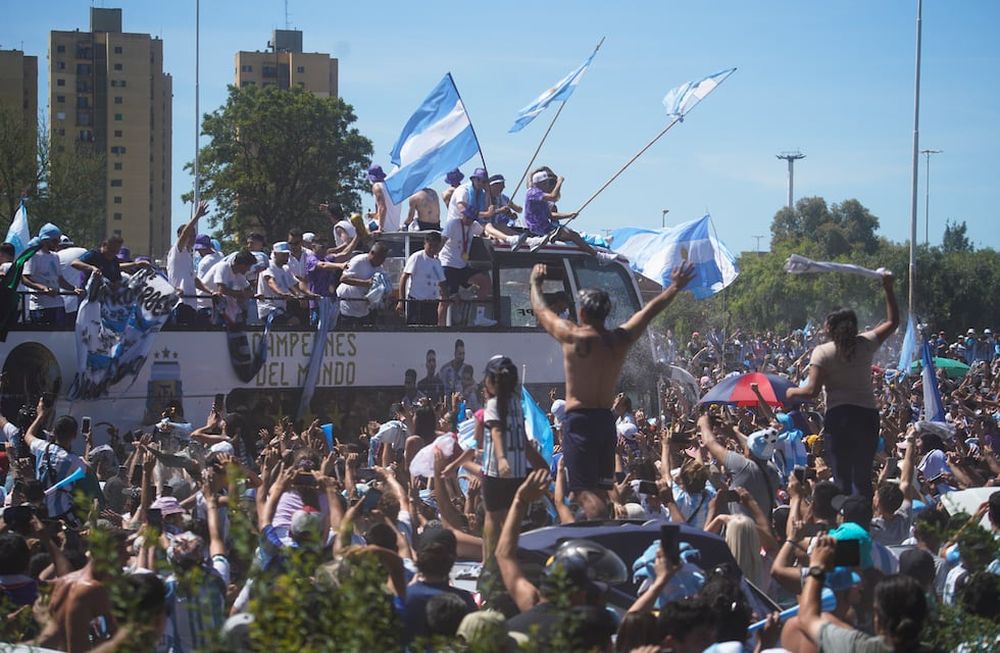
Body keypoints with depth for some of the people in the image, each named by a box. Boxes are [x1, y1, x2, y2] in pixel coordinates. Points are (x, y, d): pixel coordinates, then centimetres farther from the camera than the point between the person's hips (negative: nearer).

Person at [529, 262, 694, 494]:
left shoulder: (573, 337, -10)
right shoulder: (621, 339, 3)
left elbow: (541, 311, 6)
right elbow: (650, 311, 19)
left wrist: (535, 283, 25)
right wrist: (676, 287, 33)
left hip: (579, 420, -6)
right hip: (606, 420, 6)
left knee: (581, 489, -10)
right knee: (605, 489, 12)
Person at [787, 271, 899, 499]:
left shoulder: (822, 352, -5)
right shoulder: (866, 344, 3)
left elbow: (812, 390, -11)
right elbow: (893, 321, 18)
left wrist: (792, 392, 8)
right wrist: (888, 289, 22)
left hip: (838, 414, -3)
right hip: (867, 413, 3)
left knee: (842, 476, 1)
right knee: (863, 475, 7)